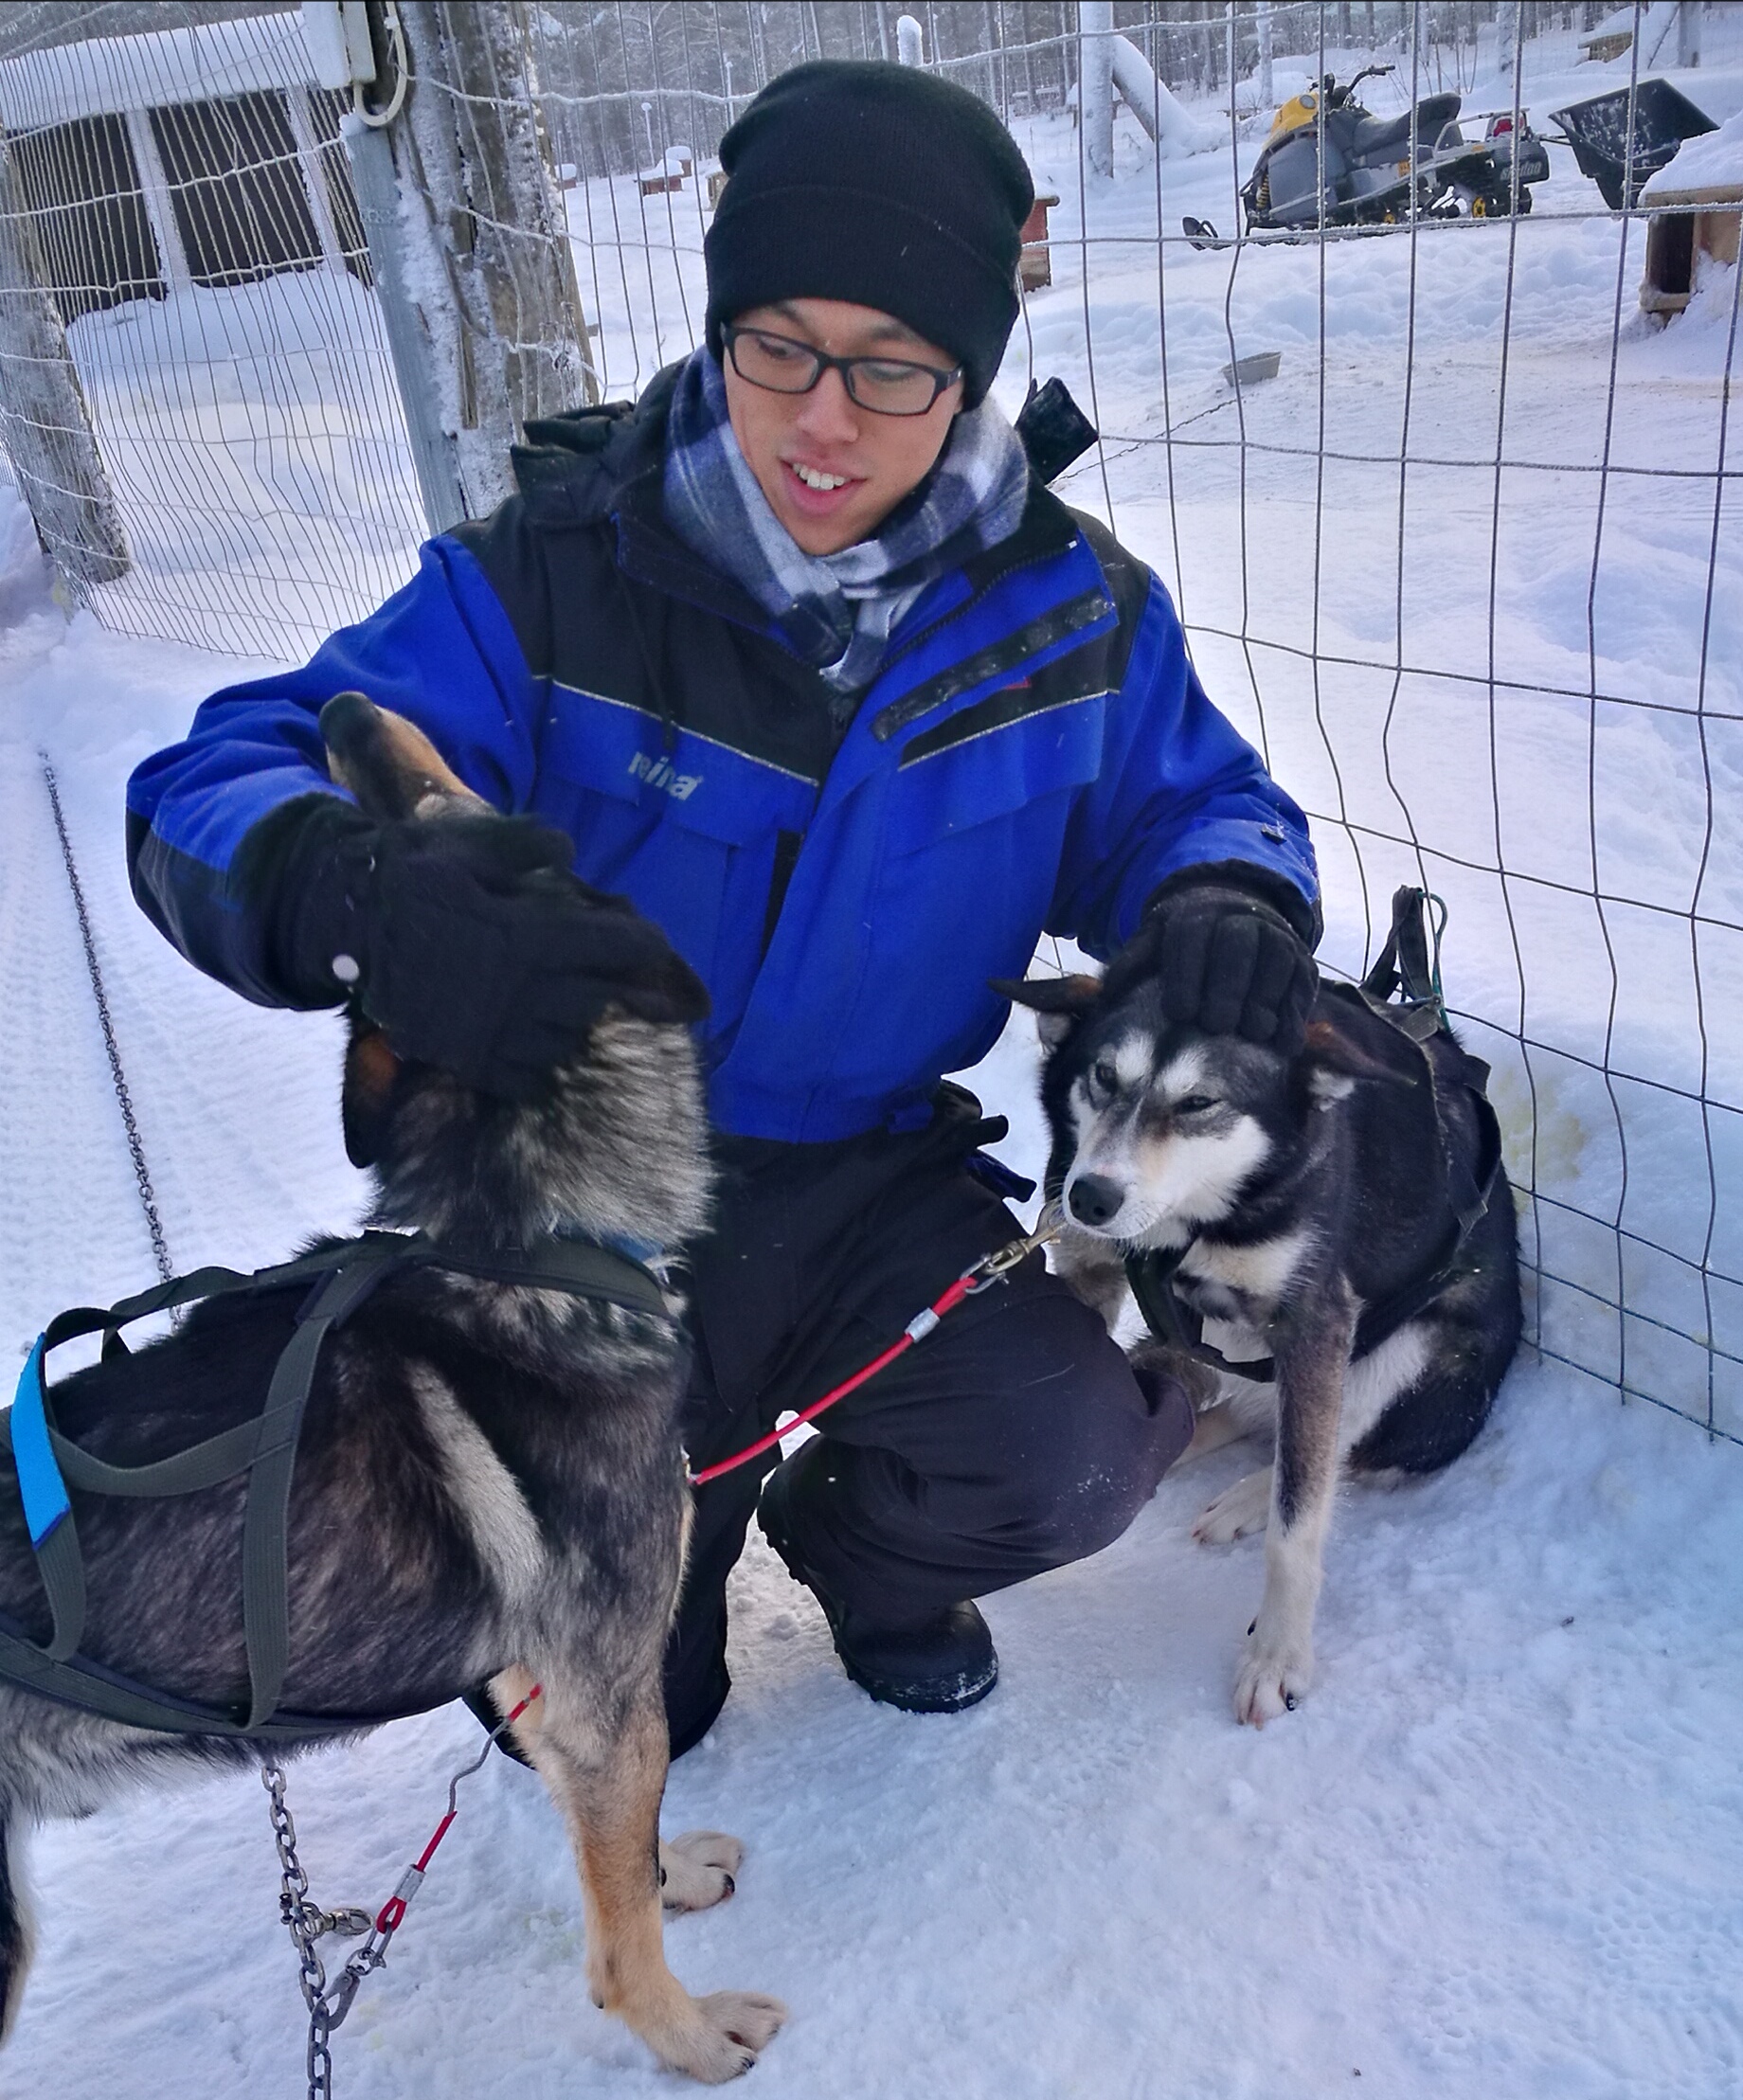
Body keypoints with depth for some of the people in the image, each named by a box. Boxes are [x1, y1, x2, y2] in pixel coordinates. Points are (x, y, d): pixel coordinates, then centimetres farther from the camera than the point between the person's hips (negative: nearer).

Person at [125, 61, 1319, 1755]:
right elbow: (217, 790, -20)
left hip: (880, 1185, 2)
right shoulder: (554, 573, -16)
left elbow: (1187, 803, 7)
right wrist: (367, 899, -46)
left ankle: (863, 1547, 17)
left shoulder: (1070, 605, -6)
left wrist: (1223, 909, -20)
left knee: (1069, 1458, -20)